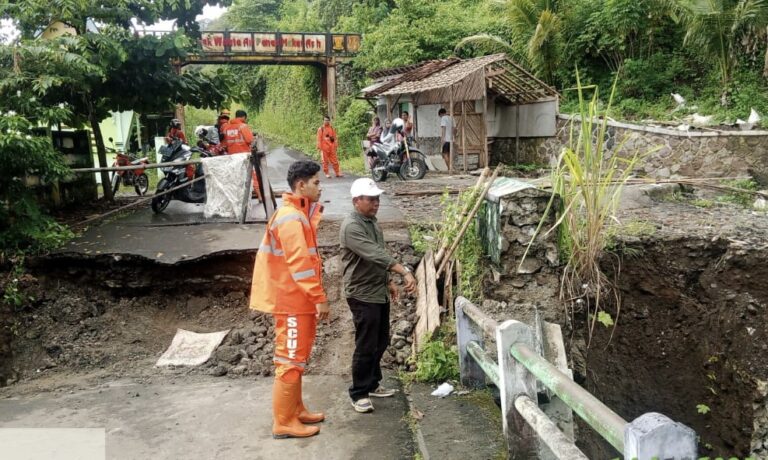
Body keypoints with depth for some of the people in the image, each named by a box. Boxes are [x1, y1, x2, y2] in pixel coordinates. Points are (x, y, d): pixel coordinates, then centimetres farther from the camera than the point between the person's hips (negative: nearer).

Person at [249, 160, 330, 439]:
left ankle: (296, 410, 31)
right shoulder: (291, 218, -20)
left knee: (297, 358, 18)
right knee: (291, 360, -2)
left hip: (298, 299, 10)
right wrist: (320, 298, -23)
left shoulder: (298, 214, 13)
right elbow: (299, 263, -25)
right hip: (292, 301, -10)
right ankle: (284, 423, 8)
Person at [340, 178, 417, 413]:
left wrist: (389, 281, 20)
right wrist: (405, 272, -38)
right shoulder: (351, 227, -21)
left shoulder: (372, 222, 10)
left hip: (379, 292, 9)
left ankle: (372, 384, 31)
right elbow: (375, 255, -32)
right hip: (362, 295, -9)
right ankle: (359, 393, 11)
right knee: (366, 346, -3)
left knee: (381, 343, 16)